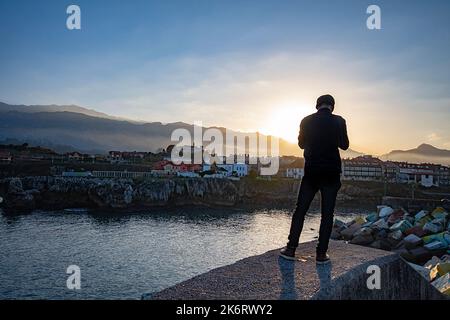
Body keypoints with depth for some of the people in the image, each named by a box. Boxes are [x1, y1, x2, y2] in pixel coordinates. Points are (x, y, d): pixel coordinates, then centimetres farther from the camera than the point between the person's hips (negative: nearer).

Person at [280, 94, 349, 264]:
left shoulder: (306, 121, 0)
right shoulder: (339, 121, -2)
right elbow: (344, 145, 8)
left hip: (311, 171, 1)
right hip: (332, 173, 0)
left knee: (300, 210, 6)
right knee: (327, 213, 4)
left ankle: (291, 249, 5)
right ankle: (321, 253, 4)